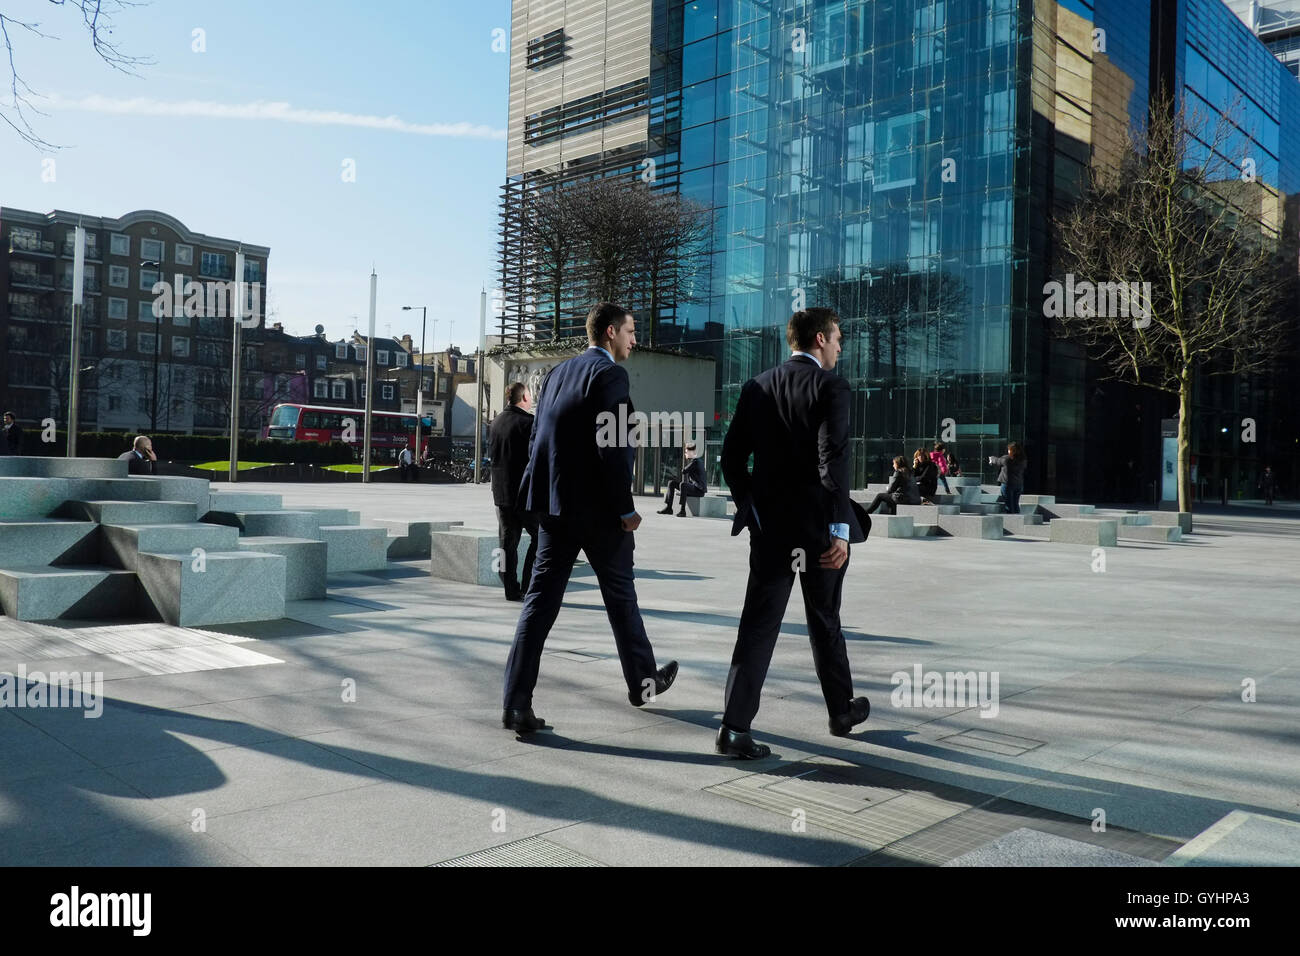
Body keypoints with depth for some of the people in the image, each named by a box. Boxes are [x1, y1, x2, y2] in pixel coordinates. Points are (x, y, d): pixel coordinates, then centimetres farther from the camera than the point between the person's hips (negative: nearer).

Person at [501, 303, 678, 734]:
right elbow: (612, 447, -19)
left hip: (554, 505, 6)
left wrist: (549, 493, 16)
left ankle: (517, 705, 0)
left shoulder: (557, 373, 13)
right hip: (597, 508, -6)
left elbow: (538, 439, 13)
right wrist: (626, 508, -13)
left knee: (540, 600, 4)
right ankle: (642, 681, 30)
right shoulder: (610, 373, -11)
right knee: (620, 596, 12)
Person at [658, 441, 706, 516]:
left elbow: (684, 471, -24)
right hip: (692, 485, 10)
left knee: (683, 485, -38)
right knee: (671, 483, 10)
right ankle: (668, 507, 8)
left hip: (699, 490, -10)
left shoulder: (695, 461, -17)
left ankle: (683, 510, -37)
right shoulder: (691, 460, 14)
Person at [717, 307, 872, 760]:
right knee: (825, 621, 14)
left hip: (770, 525, 4)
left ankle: (735, 726, -4)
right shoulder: (830, 387, -9)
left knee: (758, 623, 3)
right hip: (819, 525, -3)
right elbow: (835, 459, -19)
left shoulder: (757, 388, 7)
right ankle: (842, 710, 32)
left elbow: (732, 456, 6)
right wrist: (840, 529, -19)